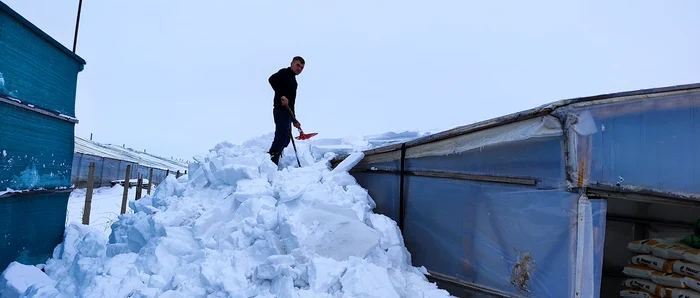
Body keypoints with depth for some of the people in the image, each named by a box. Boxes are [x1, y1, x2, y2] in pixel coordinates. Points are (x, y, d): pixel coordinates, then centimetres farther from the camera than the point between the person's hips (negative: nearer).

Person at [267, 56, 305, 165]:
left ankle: (273, 164, 17)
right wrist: (281, 95, -27)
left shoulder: (293, 81, 24)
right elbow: (272, 79, -22)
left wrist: (294, 120, 24)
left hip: (286, 111, 10)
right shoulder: (285, 73, -1)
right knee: (281, 137, -17)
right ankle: (271, 161, -18)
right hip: (281, 110, -10)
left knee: (286, 139, 11)